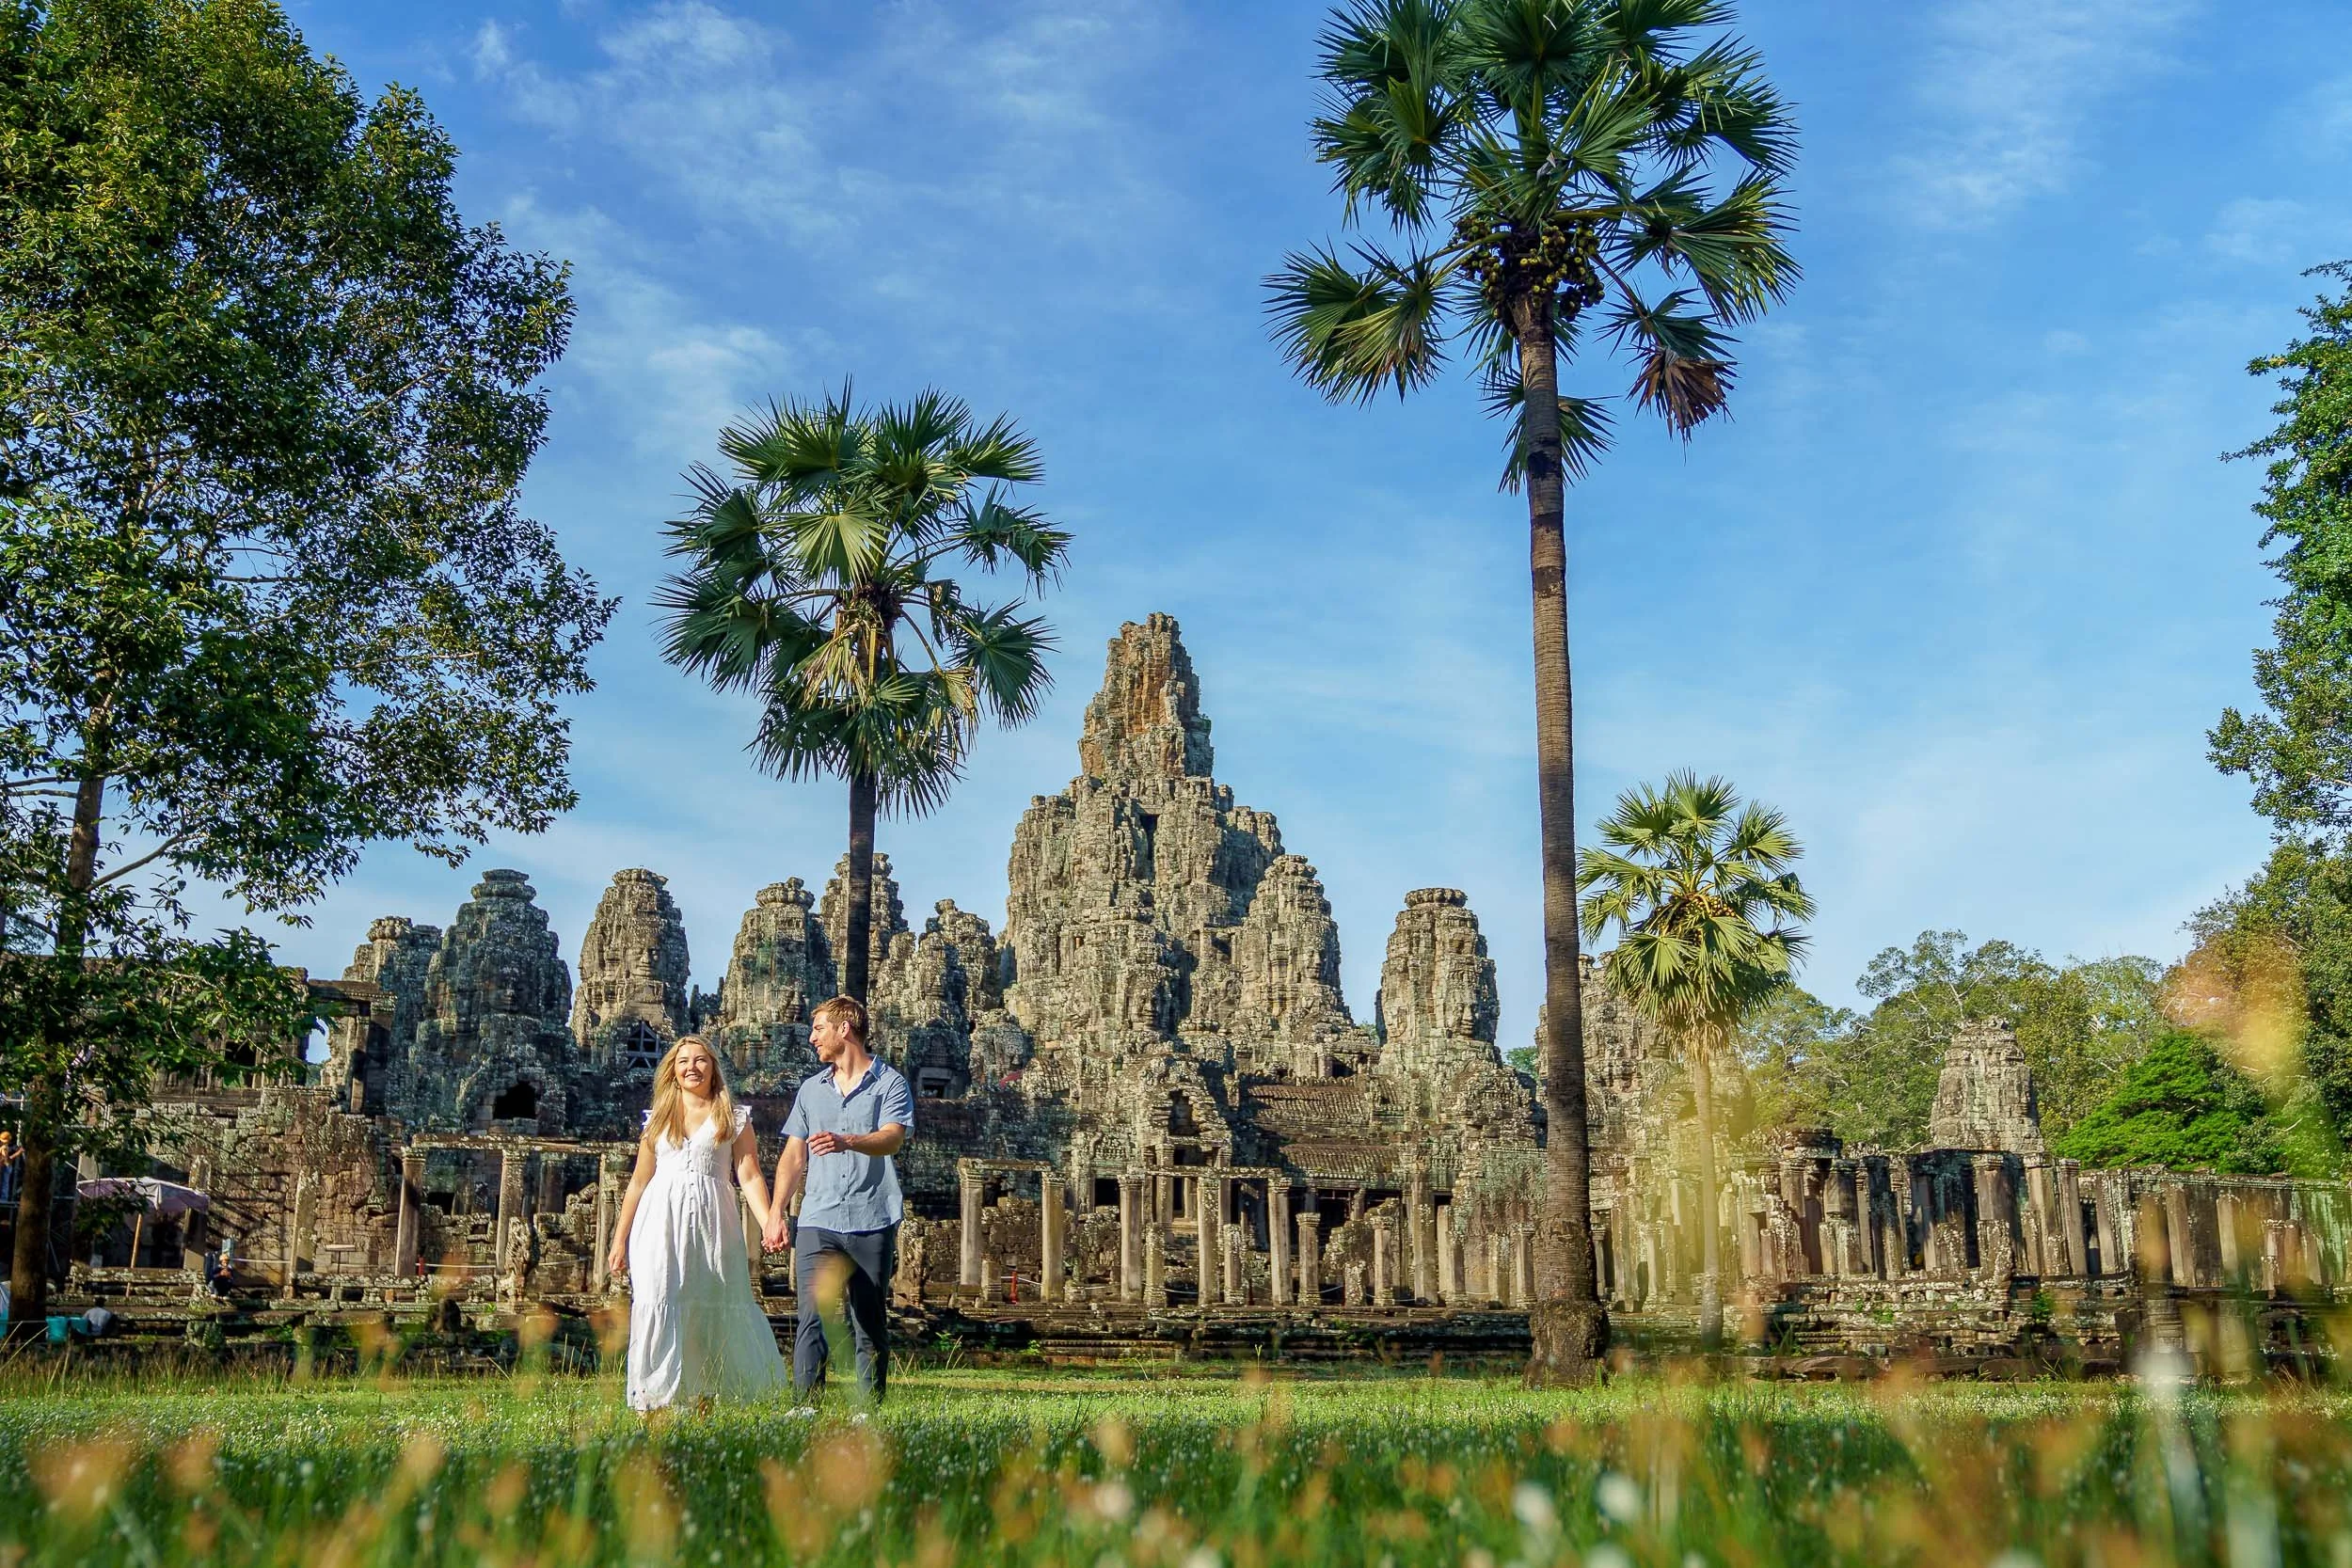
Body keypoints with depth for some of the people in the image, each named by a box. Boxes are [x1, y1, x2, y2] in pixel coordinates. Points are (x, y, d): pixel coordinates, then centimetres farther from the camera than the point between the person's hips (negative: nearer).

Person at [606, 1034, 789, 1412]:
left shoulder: (735, 1118, 9)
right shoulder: (658, 1120, 15)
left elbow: (750, 1177, 0)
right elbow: (639, 1182, 16)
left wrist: (769, 1223, -16)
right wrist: (619, 1241, 13)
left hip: (712, 1224, -1)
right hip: (661, 1224, 1)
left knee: (720, 1310, 1)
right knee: (658, 1306, -8)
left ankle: (708, 1397, 12)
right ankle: (653, 1401, -7)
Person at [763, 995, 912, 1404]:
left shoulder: (890, 1083, 2)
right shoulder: (811, 1089, 18)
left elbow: (891, 1139, -15)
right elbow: (794, 1156, 18)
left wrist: (846, 1142, -34)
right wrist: (777, 1212, 7)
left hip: (873, 1222, -3)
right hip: (817, 1222, 3)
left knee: (871, 1326, 3)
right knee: (812, 1318, -9)